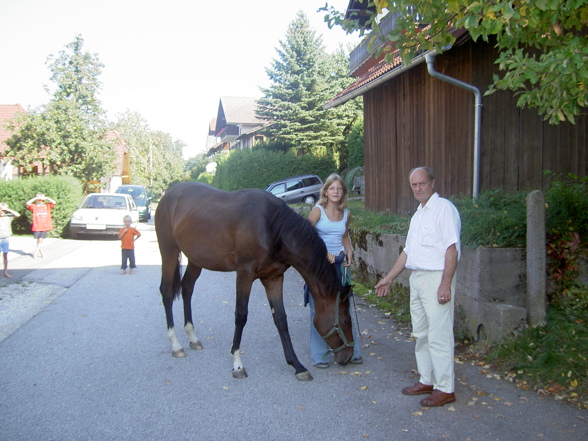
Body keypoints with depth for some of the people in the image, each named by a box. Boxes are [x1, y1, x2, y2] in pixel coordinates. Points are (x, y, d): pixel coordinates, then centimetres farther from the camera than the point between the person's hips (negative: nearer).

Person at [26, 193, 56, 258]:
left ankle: (36, 253, 10)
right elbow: (28, 203, -11)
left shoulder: (47, 206, 10)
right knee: (39, 240, 2)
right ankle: (41, 253, 14)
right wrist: (35, 198, -13)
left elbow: (54, 202, -4)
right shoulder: (34, 206, 6)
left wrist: (47, 198, -8)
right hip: (37, 226, -1)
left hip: (44, 226, 1)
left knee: (40, 240, -1)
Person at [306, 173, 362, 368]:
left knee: (345, 306, 7)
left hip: (339, 263, 4)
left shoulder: (346, 213, 7)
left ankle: (352, 351, 21)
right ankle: (320, 355, 14)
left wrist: (349, 252, 2)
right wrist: (323, 252, -21)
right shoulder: (318, 211, -8)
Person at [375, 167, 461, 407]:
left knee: (439, 335, -5)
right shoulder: (418, 214, 19)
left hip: (436, 278, -9)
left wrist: (446, 283, -23)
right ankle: (426, 381, 26)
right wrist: (389, 278, 23)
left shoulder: (444, 208, -9)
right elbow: (408, 251, 23)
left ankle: (445, 389, 5)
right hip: (417, 278, 9)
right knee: (421, 334, 15)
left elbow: (452, 248, -17)